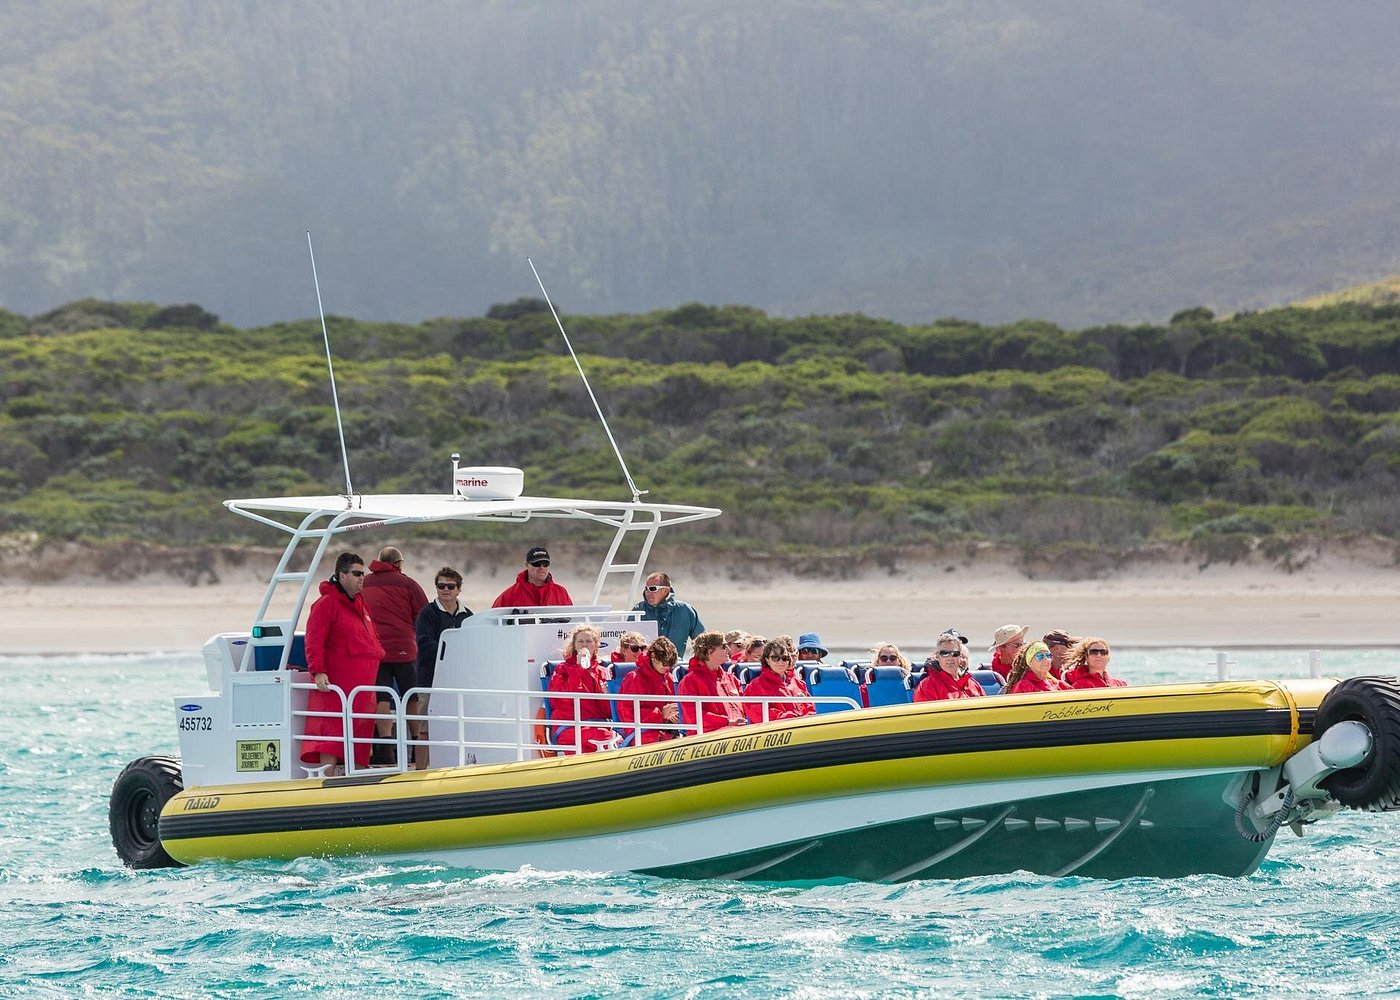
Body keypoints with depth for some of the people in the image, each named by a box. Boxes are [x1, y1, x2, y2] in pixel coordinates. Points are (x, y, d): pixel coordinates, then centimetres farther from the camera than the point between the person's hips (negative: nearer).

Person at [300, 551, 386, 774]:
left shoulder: (359, 603, 20)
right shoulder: (326, 604, -8)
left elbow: (371, 640, 32)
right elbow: (314, 641, -16)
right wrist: (318, 672, -25)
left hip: (362, 685, 9)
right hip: (335, 684, -9)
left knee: (360, 735, 9)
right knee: (332, 734, -12)